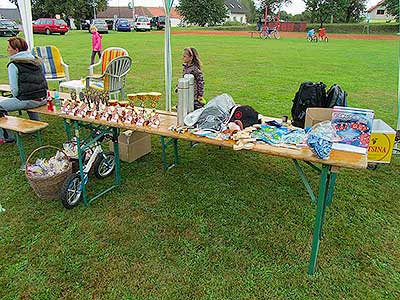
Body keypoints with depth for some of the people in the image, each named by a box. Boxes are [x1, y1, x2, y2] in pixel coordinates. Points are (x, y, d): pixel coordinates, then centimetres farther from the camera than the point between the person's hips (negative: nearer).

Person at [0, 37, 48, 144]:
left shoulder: (13, 65, -8)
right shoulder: (36, 60, 12)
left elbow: (14, 89, -10)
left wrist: (17, 97, 12)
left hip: (28, 100, -8)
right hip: (43, 99, 8)